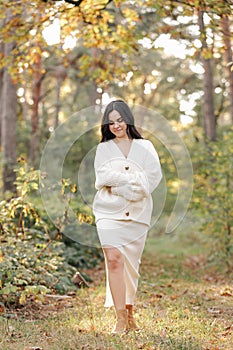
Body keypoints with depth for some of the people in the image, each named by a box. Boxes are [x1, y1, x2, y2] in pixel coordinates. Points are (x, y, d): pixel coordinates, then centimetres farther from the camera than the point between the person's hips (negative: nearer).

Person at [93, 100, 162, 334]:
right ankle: (120, 318, -14)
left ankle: (129, 312, 19)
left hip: (137, 212, 1)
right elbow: (103, 178, -4)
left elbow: (154, 176, -2)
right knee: (114, 260, -14)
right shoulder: (103, 149, 12)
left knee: (131, 264, 5)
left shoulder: (145, 147, 11)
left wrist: (118, 179, -9)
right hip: (109, 211, -1)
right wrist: (134, 178, -10)